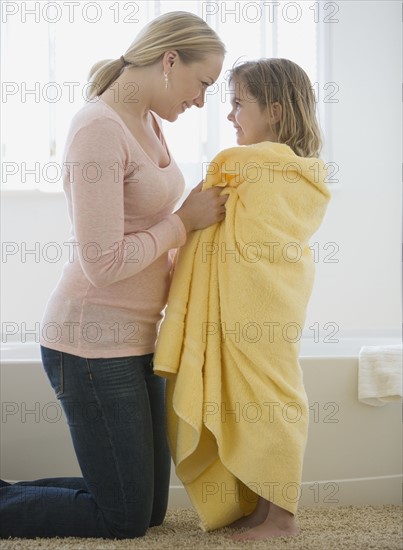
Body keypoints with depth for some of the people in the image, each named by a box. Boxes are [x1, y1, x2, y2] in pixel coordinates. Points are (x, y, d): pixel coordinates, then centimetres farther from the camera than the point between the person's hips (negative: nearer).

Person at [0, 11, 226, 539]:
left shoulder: (147, 122, 10)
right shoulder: (100, 128, -19)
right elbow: (104, 263, -22)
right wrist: (184, 221, -13)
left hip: (135, 337, 9)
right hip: (93, 342, -9)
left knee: (150, 509, 16)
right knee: (124, 521, 1)